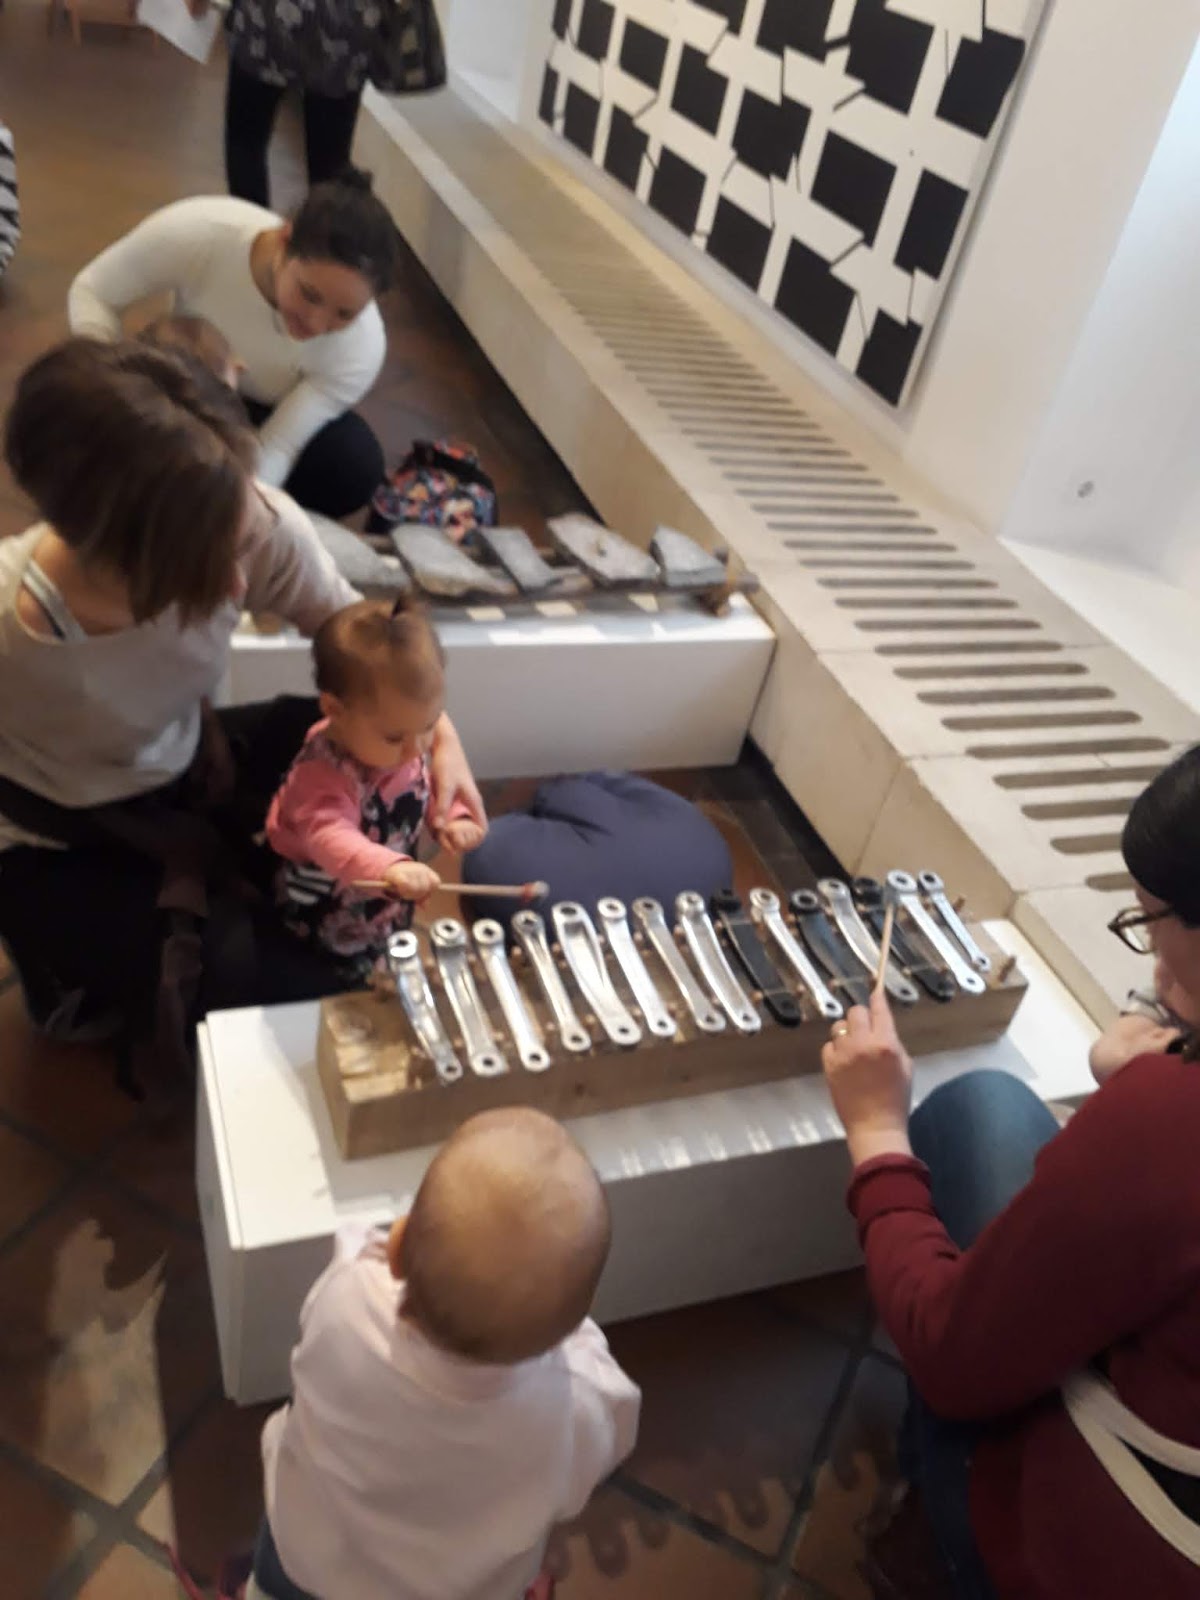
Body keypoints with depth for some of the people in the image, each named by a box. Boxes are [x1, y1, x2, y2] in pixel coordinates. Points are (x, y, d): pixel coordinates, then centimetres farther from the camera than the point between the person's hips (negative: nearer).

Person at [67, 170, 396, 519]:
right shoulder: (195, 232, -36)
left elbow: (274, 451, -29)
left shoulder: (361, 347, -34)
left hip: (277, 414, 0)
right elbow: (92, 292, -20)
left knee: (356, 471, -29)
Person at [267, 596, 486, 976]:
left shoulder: (406, 748, -12)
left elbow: (425, 785, 8)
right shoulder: (322, 774, -38)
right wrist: (390, 868, -73)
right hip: (332, 928, -7)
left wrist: (452, 818, -13)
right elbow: (329, 835, -54)